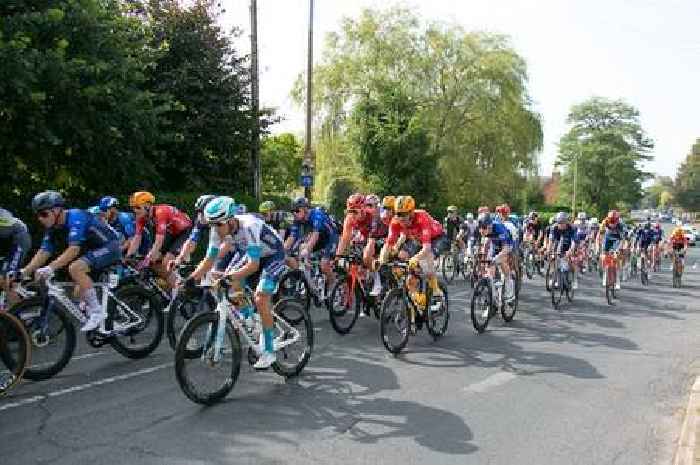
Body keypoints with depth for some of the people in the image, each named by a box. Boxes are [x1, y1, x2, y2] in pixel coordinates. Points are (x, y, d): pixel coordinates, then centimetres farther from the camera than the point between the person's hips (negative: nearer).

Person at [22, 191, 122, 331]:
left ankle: (97, 312, -21)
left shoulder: (75, 217, -23)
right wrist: (25, 271, -10)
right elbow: (43, 252, 1)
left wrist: (50, 268, -39)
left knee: (75, 268, -27)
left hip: (109, 246, -10)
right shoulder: (53, 227, 4)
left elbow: (74, 249, -32)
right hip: (94, 249, 10)